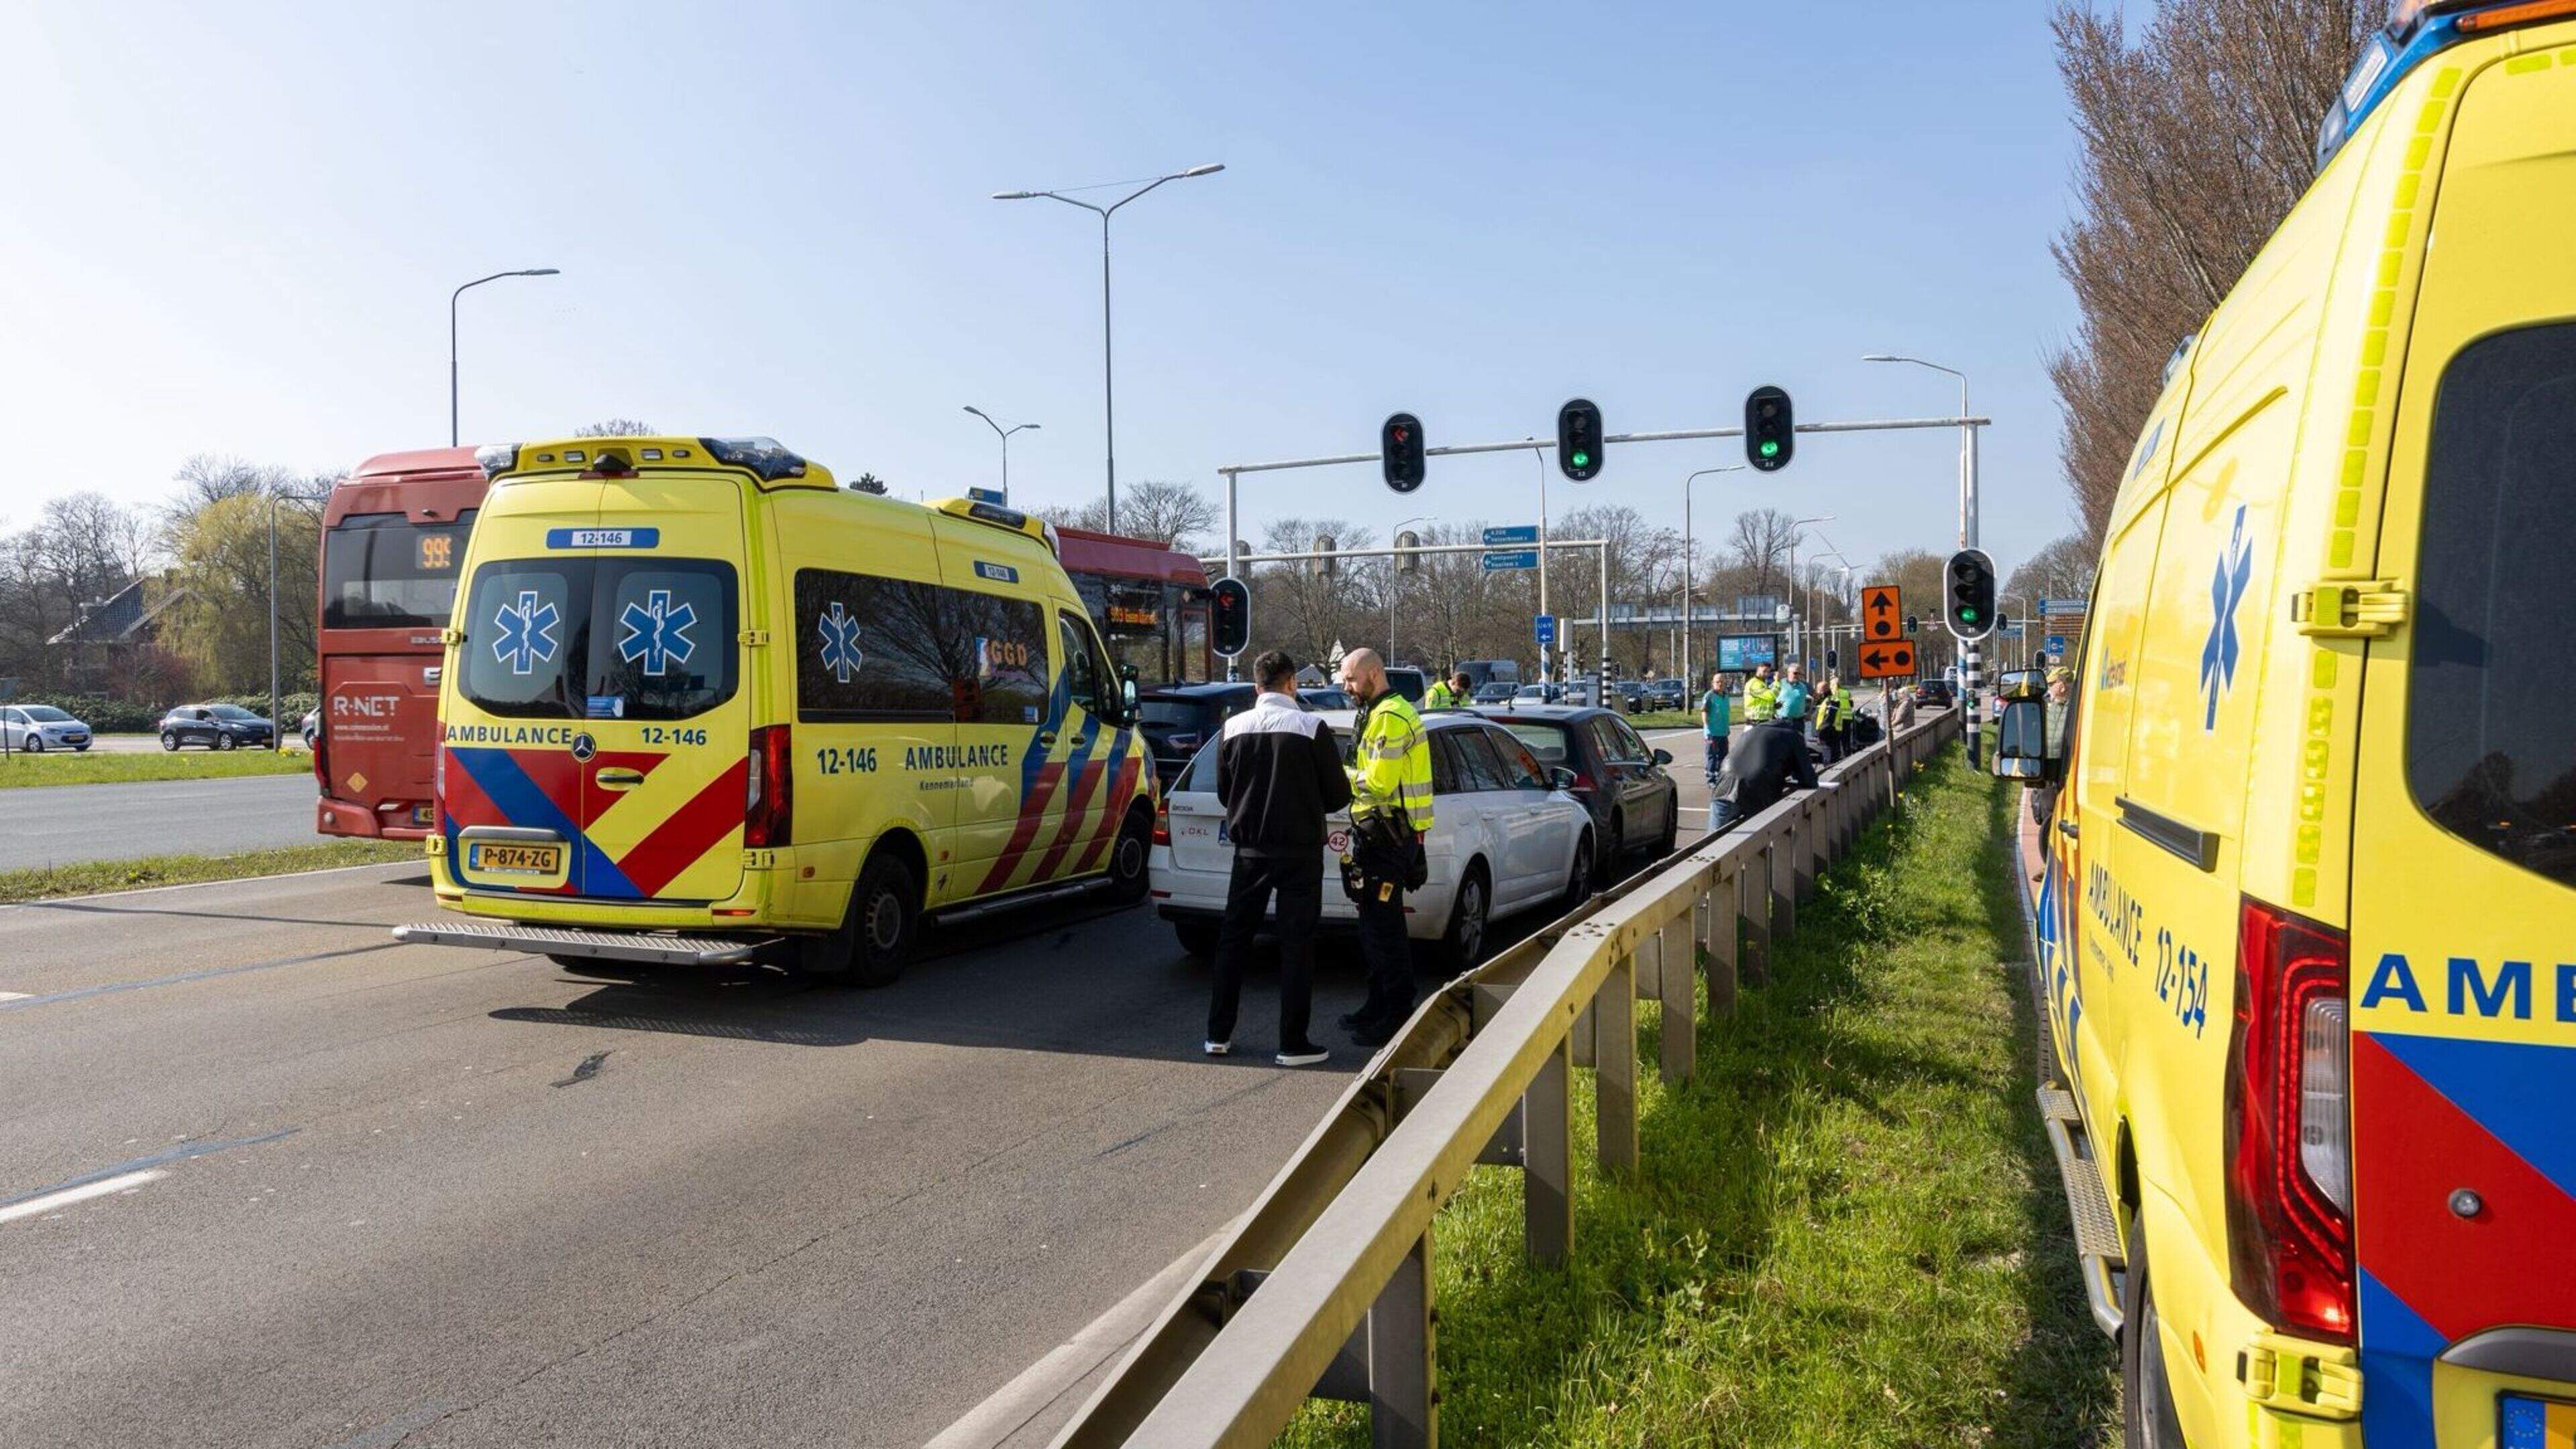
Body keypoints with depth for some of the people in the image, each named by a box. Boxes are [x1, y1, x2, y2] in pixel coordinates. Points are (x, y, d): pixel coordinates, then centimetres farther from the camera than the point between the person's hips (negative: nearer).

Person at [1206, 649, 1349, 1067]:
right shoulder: (1312, 726, -12)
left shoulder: (1233, 728, -2)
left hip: (1250, 849, 3)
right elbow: (1338, 795, -6)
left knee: (1233, 938, 14)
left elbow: (1224, 793, 7)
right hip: (1300, 851, -3)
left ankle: (1218, 1033, 19)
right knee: (1297, 944, 4)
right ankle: (1292, 1044, 6)